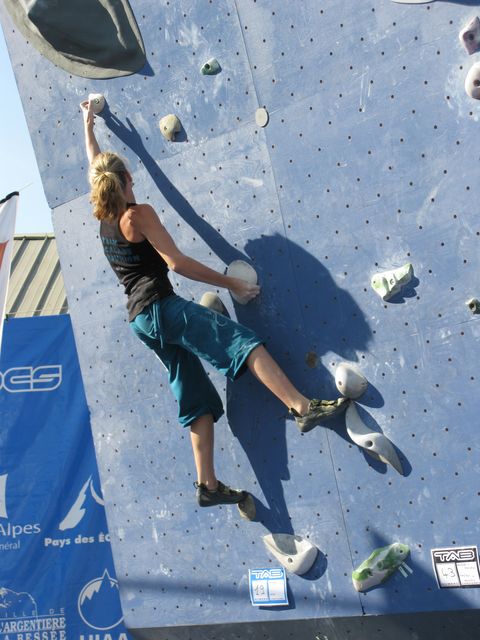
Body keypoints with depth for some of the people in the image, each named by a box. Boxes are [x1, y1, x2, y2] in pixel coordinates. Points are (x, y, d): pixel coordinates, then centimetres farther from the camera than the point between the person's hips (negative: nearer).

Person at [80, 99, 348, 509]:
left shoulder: (103, 218, 16)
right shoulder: (138, 214, -5)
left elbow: (96, 167, 34)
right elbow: (177, 263, -12)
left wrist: (88, 125, 48)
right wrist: (232, 284, -8)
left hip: (140, 319, 8)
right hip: (162, 307, -8)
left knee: (196, 398, 6)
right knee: (244, 342, -18)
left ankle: (208, 484, 3)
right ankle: (304, 408, -34)